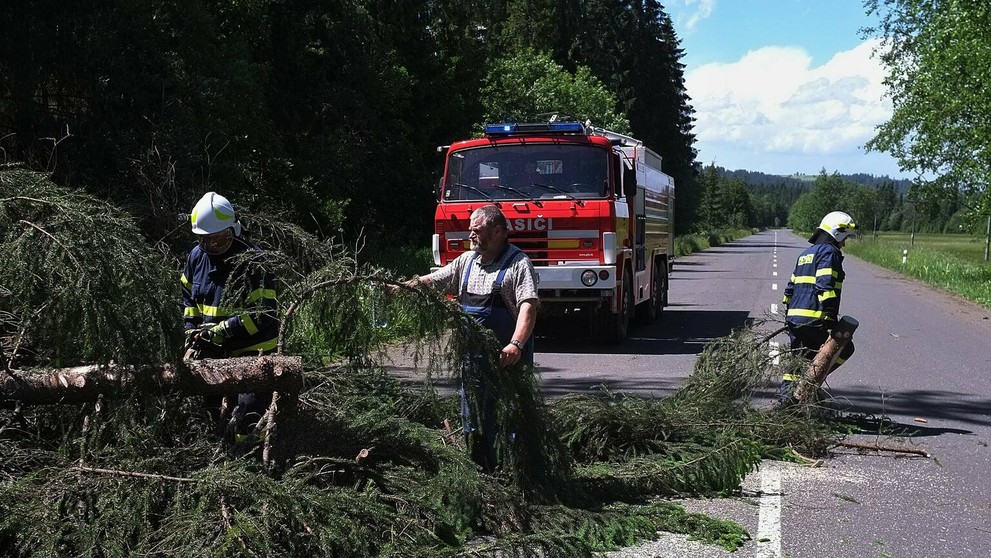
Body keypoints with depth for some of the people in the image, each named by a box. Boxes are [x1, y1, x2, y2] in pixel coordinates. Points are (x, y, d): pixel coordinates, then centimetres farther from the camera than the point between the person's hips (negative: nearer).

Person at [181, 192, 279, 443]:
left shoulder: (252, 261, -19)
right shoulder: (197, 256, 3)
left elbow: (263, 314, -23)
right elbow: (189, 299, 19)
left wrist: (219, 332, -23)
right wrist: (192, 336, 7)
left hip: (252, 351, -7)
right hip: (213, 351, 7)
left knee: (247, 420, -13)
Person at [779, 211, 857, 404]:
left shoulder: (806, 253, 24)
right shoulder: (829, 252, -6)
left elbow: (792, 286, 26)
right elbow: (825, 286, -18)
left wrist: (789, 312, 30)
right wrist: (831, 317, -21)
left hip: (794, 317, 9)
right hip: (814, 319, -9)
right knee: (844, 348, 5)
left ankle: (786, 392, 9)